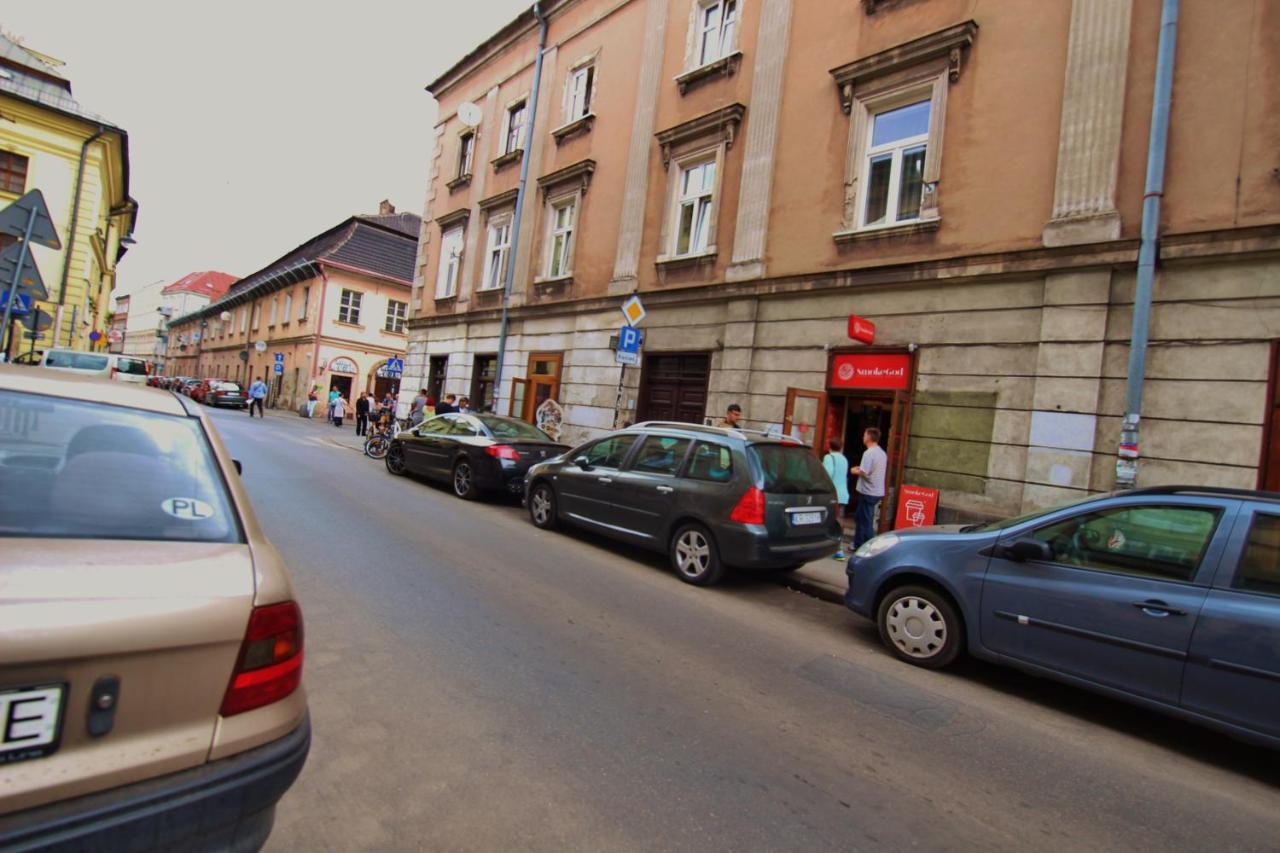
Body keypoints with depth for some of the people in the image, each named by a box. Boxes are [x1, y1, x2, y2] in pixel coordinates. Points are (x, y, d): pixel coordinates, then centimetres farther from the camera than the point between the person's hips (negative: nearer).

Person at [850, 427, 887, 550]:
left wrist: (855, 471, -4)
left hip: (868, 492, -9)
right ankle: (858, 545, 25)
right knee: (859, 517, 18)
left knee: (866, 522, -1)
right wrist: (861, 469, 14)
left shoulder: (869, 453, -18)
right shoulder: (882, 453, 12)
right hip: (877, 491, 9)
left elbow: (864, 472, -23)